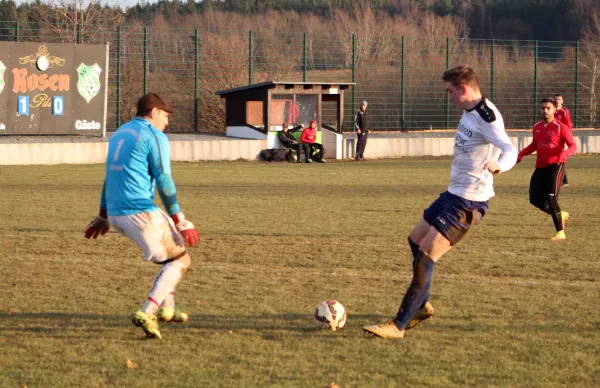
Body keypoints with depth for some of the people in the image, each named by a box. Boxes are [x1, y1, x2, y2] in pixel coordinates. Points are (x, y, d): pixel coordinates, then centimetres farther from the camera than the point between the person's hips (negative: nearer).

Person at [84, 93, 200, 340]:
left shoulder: (119, 134, 20)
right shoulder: (155, 136, -6)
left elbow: (110, 177, 25)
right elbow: (163, 181, -11)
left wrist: (103, 216, 32)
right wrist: (180, 221, -9)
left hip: (115, 214, 9)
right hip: (141, 212, -9)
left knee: (173, 237, 26)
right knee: (180, 260, 2)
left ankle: (167, 308, 22)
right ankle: (147, 313, -15)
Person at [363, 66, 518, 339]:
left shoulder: (486, 117, -21)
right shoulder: (469, 112, 10)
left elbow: (510, 150, -34)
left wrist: (498, 166, -53)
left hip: (468, 202, -11)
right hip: (454, 193, 11)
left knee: (425, 257, -13)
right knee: (415, 240, 23)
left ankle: (398, 326, -10)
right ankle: (422, 306, 35)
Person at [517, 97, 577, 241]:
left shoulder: (560, 127, -10)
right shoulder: (537, 126, 9)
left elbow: (573, 146, -12)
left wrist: (564, 154, -33)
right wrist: (521, 154, 10)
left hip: (555, 166, -7)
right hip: (540, 167, 7)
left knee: (551, 198, -16)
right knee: (535, 199, 1)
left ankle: (560, 232, -8)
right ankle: (561, 215, 26)